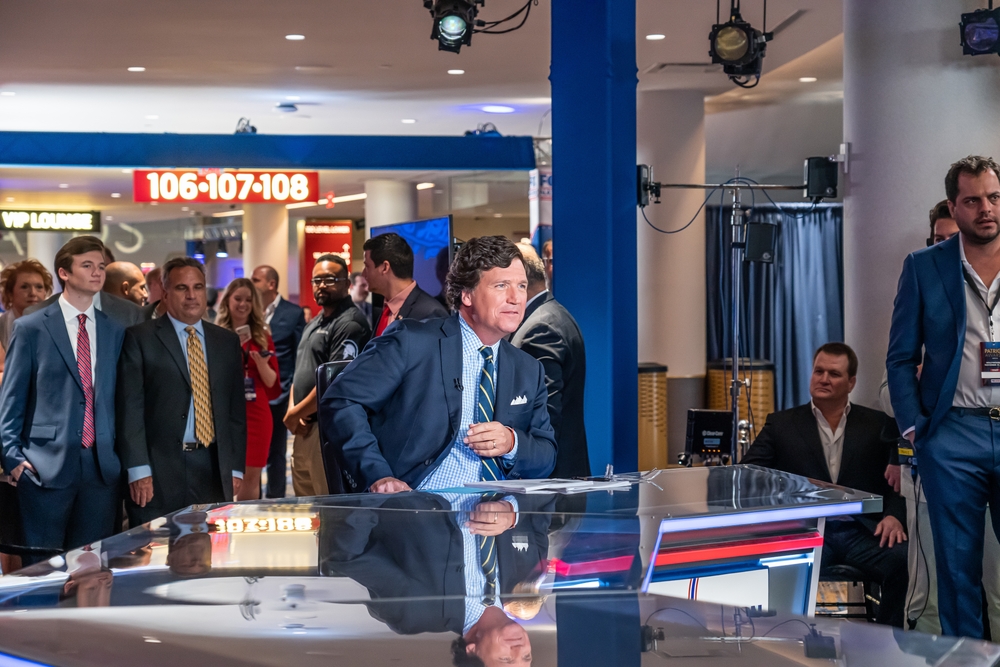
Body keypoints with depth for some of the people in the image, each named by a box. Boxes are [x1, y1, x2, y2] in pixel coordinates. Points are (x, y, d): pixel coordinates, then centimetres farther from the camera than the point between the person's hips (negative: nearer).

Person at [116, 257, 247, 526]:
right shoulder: (140, 339, 1)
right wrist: (138, 471, -12)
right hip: (159, 473, -3)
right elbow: (130, 409, -5)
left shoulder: (227, 341, 14)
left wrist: (235, 468, 9)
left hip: (214, 472, 4)